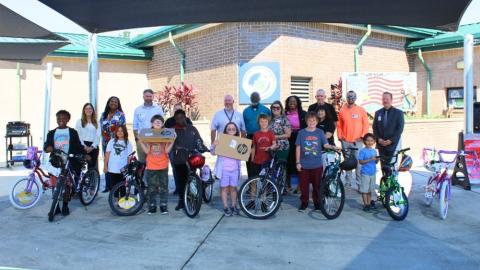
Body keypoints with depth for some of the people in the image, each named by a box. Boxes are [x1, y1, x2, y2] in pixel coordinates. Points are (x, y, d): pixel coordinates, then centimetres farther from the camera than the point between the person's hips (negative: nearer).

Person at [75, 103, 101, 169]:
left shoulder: (97, 122, 14)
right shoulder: (79, 121, 8)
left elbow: (98, 136, 6)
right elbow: (77, 135, -1)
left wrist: (92, 146, -8)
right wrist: (84, 146, -12)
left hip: (94, 147, 2)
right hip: (83, 146, -2)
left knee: (93, 166, 1)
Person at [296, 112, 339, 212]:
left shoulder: (320, 132, 3)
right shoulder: (302, 132, 1)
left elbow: (325, 144, -4)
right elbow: (298, 148, 2)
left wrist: (332, 147, -25)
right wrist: (298, 162, -2)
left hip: (317, 164, 0)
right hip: (304, 164, 0)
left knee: (317, 185, 7)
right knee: (304, 185, 6)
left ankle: (317, 203, 20)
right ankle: (304, 203, 19)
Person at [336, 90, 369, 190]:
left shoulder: (361, 110, 2)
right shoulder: (342, 110, 6)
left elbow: (366, 124, 3)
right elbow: (339, 125, 11)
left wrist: (362, 136, -4)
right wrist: (340, 136, 2)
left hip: (357, 141, -2)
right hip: (345, 141, 2)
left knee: (358, 162, -5)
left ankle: (359, 183, 3)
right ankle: (348, 182, 16)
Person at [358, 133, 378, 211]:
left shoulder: (374, 151, 8)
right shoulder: (363, 151, -9)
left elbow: (375, 162, 13)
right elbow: (360, 161, -13)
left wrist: (376, 159, -9)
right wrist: (370, 159, -22)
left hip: (373, 172, 5)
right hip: (365, 173, -5)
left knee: (370, 190, 14)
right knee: (364, 190, -1)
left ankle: (369, 203, 24)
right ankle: (366, 204, 5)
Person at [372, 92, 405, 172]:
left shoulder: (398, 113, 1)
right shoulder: (378, 113, 12)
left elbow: (400, 129, -5)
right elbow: (374, 128, 10)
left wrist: (391, 140, -14)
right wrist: (378, 139, -6)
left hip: (393, 145, -3)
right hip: (381, 145, 3)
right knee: (383, 166, 5)